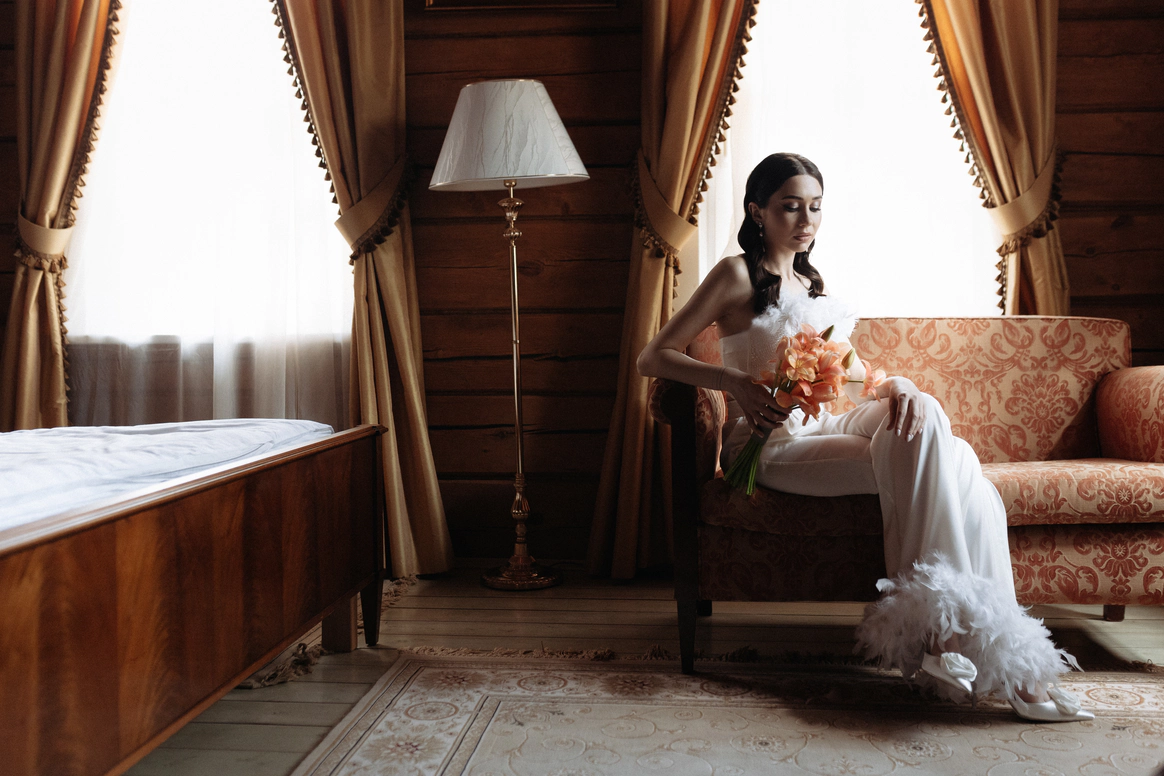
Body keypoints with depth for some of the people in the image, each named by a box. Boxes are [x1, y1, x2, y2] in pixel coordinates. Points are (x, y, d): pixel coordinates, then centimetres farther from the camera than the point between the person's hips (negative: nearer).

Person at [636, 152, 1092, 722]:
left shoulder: (814, 287, 24)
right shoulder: (737, 275, 2)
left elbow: (855, 380, 19)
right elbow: (652, 359, -5)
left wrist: (898, 387, -6)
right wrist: (734, 382, -20)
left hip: (823, 428, 7)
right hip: (771, 445, -6)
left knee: (956, 461, -25)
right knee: (922, 460, -29)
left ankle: (954, 636, -29)